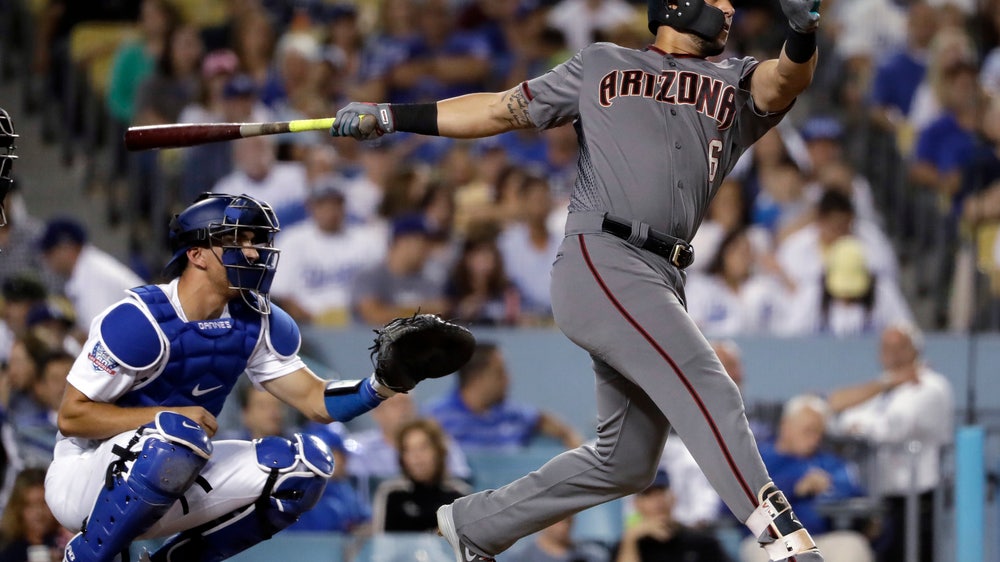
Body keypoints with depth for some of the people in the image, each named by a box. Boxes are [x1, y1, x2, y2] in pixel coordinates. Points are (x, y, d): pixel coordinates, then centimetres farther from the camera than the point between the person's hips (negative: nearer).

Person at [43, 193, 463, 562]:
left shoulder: (256, 323, 1)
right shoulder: (140, 321, -21)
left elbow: (315, 402, 2)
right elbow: (71, 417, -19)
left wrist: (385, 382, -16)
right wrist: (172, 415, -25)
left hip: (171, 482, 7)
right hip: (85, 474, -7)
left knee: (306, 464, -8)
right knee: (179, 436, -38)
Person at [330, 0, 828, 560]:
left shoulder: (739, 84, 19)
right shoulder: (599, 67, 16)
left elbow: (787, 79, -4)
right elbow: (502, 110, 22)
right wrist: (389, 116, 17)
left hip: (664, 282, 5)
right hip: (601, 261, -5)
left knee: (626, 462, 7)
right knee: (708, 390, -22)